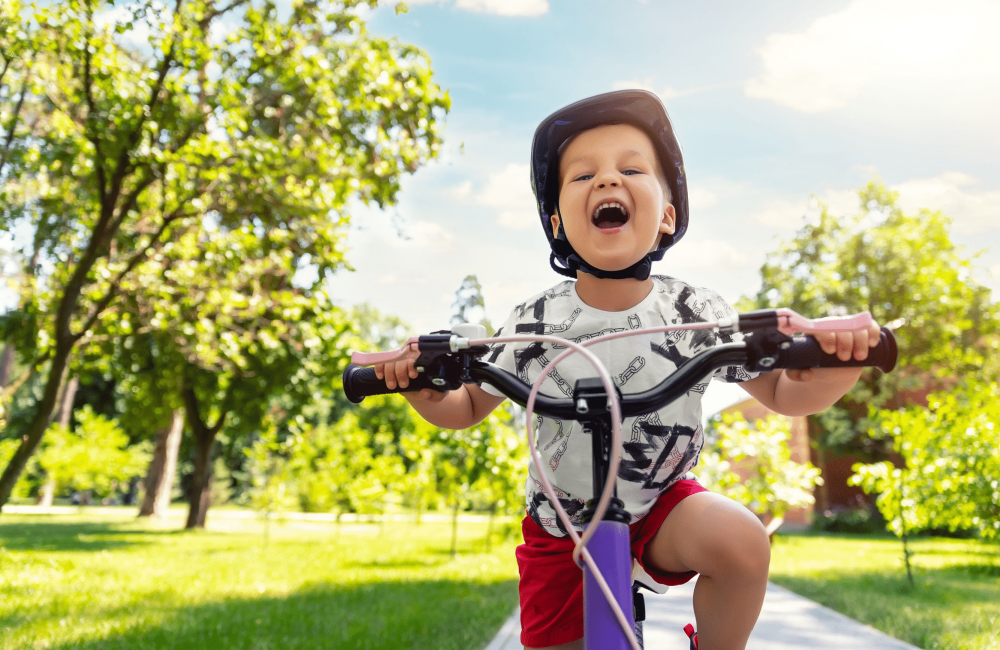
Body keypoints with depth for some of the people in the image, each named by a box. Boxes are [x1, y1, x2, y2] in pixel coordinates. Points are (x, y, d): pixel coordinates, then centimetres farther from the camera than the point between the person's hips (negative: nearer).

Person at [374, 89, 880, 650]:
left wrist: (835, 367, -30)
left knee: (742, 541, -28)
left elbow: (782, 394, -7)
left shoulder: (697, 313, -14)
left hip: (661, 502, 0)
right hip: (561, 526, 1)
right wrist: (422, 389, -24)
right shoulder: (534, 324, -14)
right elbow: (467, 409, -2)